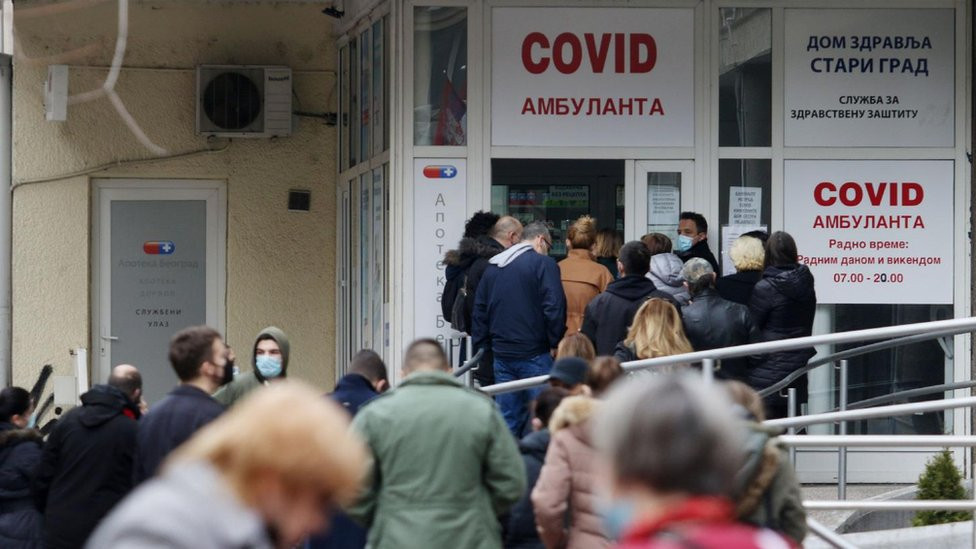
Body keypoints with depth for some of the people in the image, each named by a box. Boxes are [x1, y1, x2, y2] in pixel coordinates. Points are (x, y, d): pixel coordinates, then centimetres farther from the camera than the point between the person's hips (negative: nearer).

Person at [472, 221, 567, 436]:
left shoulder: (493, 267, 14)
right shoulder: (543, 264, -7)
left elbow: (479, 311, 16)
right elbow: (554, 308, -14)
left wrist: (483, 346, 18)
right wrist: (556, 343, -5)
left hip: (502, 354, 6)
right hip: (534, 353, -6)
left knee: (508, 420, 8)